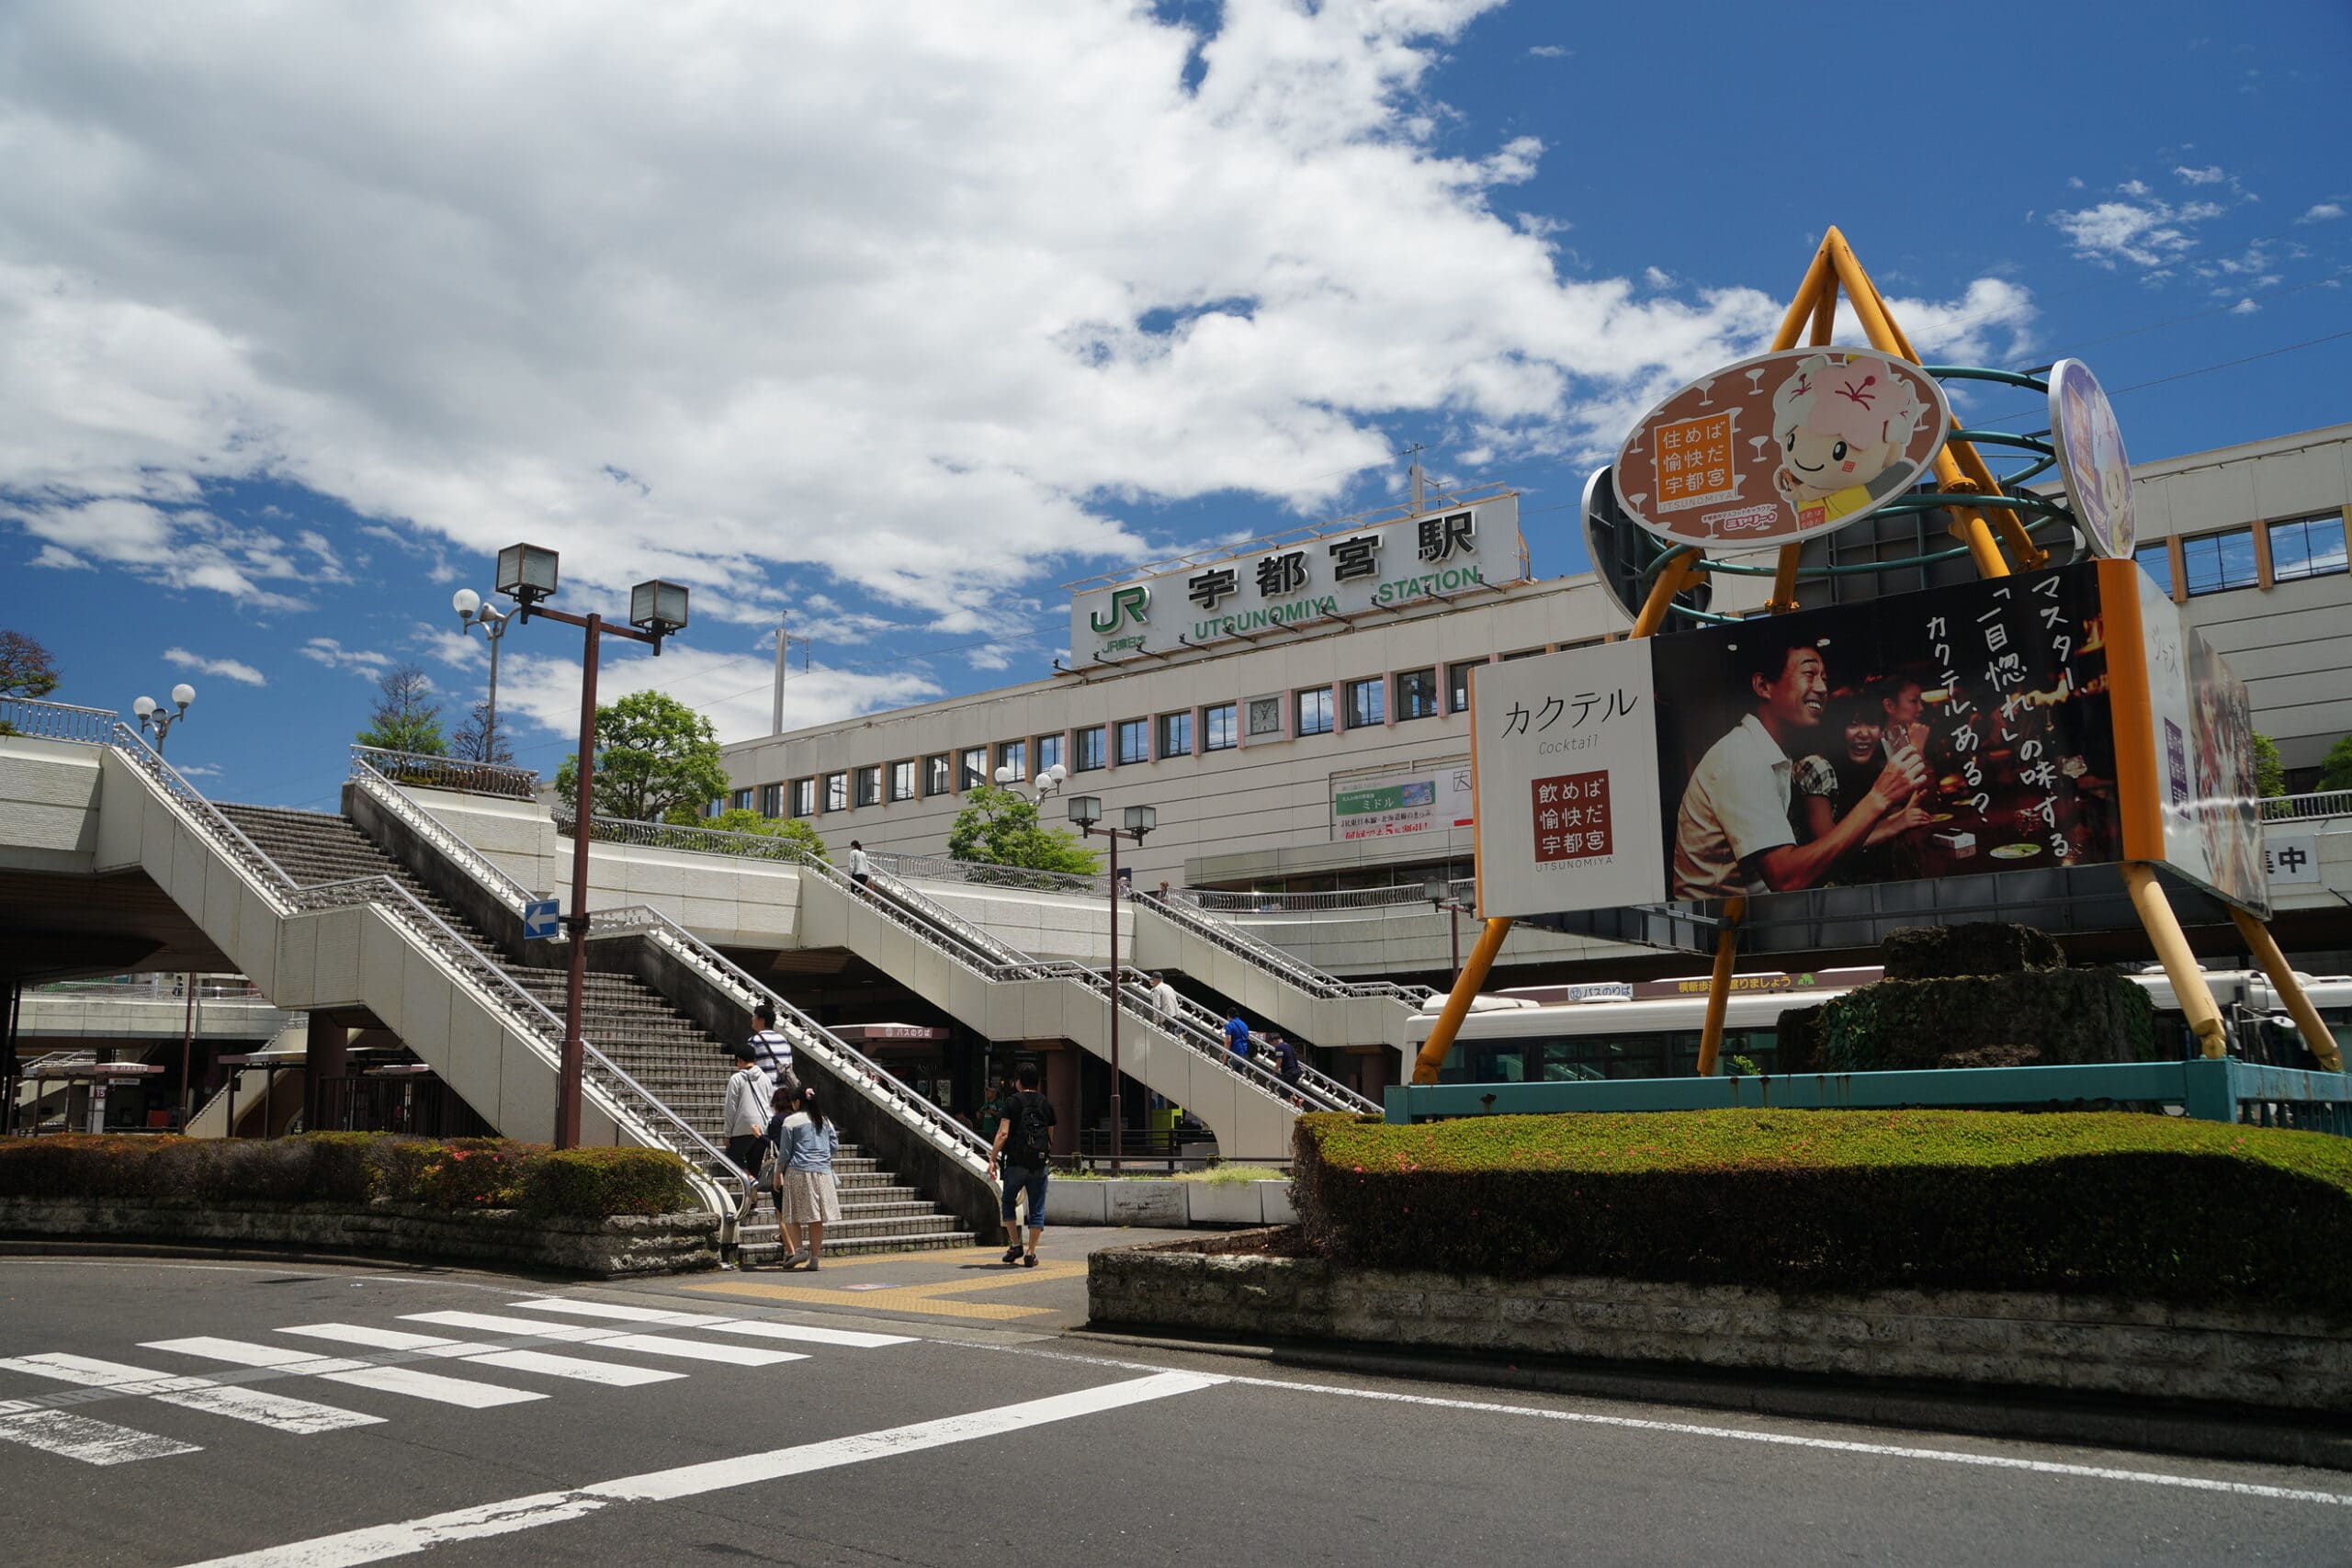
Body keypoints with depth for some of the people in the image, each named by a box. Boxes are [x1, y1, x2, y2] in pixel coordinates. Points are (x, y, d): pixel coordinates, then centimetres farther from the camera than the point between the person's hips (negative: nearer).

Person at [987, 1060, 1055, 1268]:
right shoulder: (1046, 1104, 8)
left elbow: (1003, 1133, -12)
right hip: (1039, 1165, 3)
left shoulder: (1013, 1102, -4)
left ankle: (1015, 1245, 11)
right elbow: (1051, 1137, 12)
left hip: (1016, 1163, -3)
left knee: (1008, 1202, 17)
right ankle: (1030, 1254, 6)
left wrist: (992, 1159, -9)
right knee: (1037, 1209, 7)